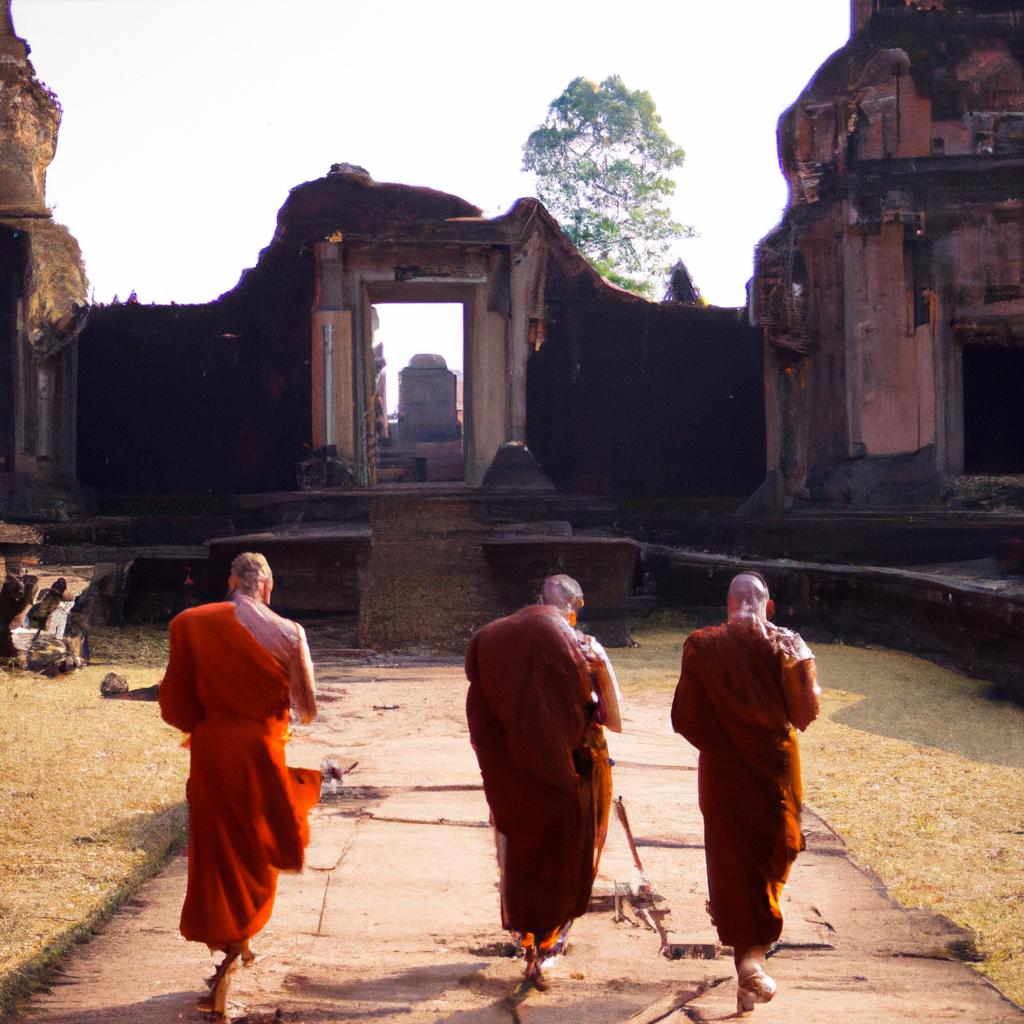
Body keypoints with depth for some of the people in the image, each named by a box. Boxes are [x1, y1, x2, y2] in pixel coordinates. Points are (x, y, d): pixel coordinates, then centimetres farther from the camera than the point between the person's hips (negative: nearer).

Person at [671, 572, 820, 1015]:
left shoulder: (702, 648, -9)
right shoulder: (784, 647, -10)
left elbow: (684, 718, -5)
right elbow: (804, 714, -7)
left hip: (722, 774, 0)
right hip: (773, 774, 0)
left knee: (732, 862, 12)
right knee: (770, 861, 18)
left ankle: (749, 977, 18)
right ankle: (754, 955, 7)